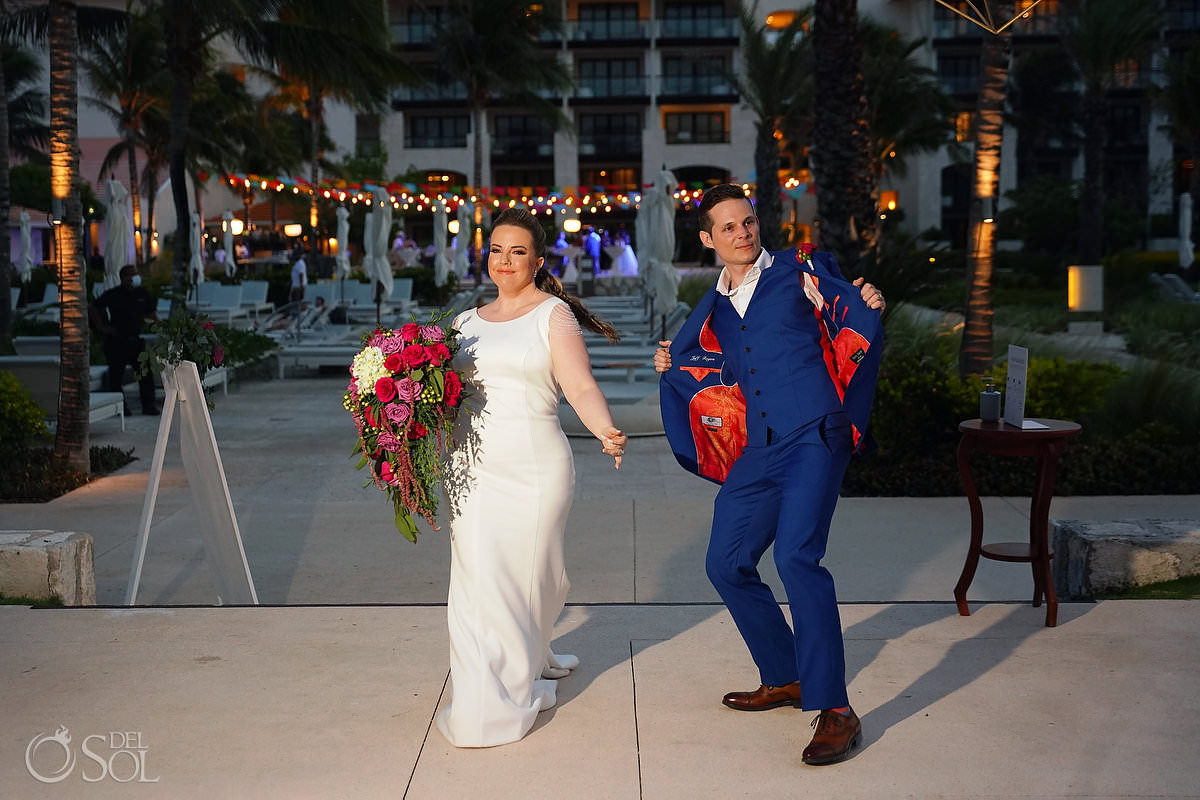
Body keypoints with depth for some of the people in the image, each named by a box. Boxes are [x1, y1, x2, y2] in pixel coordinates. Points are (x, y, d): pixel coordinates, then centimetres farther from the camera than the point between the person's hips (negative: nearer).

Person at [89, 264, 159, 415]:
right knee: (116, 375, 2)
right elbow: (92, 309, -3)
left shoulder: (142, 294, 8)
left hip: (135, 340, 4)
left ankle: (149, 405, 4)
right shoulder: (113, 295, -6)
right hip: (116, 341, -4)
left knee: (146, 373, -2)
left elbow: (150, 312, 21)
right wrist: (101, 328, -6)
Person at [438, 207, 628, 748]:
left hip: (532, 466, -3)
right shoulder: (466, 322, 15)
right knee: (479, 576, -1)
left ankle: (528, 661, 30)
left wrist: (606, 431, -29)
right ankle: (490, 703, 13)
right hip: (472, 468, 3)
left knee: (527, 573, 3)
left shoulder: (553, 314, 1)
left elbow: (581, 386, -10)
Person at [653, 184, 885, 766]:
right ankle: (785, 679, 29)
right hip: (757, 451, 7)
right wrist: (669, 366, 12)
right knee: (727, 565, 10)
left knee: (796, 555, -23)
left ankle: (835, 711, -17)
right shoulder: (713, 309, 18)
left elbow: (851, 321, 0)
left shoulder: (800, 270, 4)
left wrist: (869, 305, -20)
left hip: (813, 436, -7)